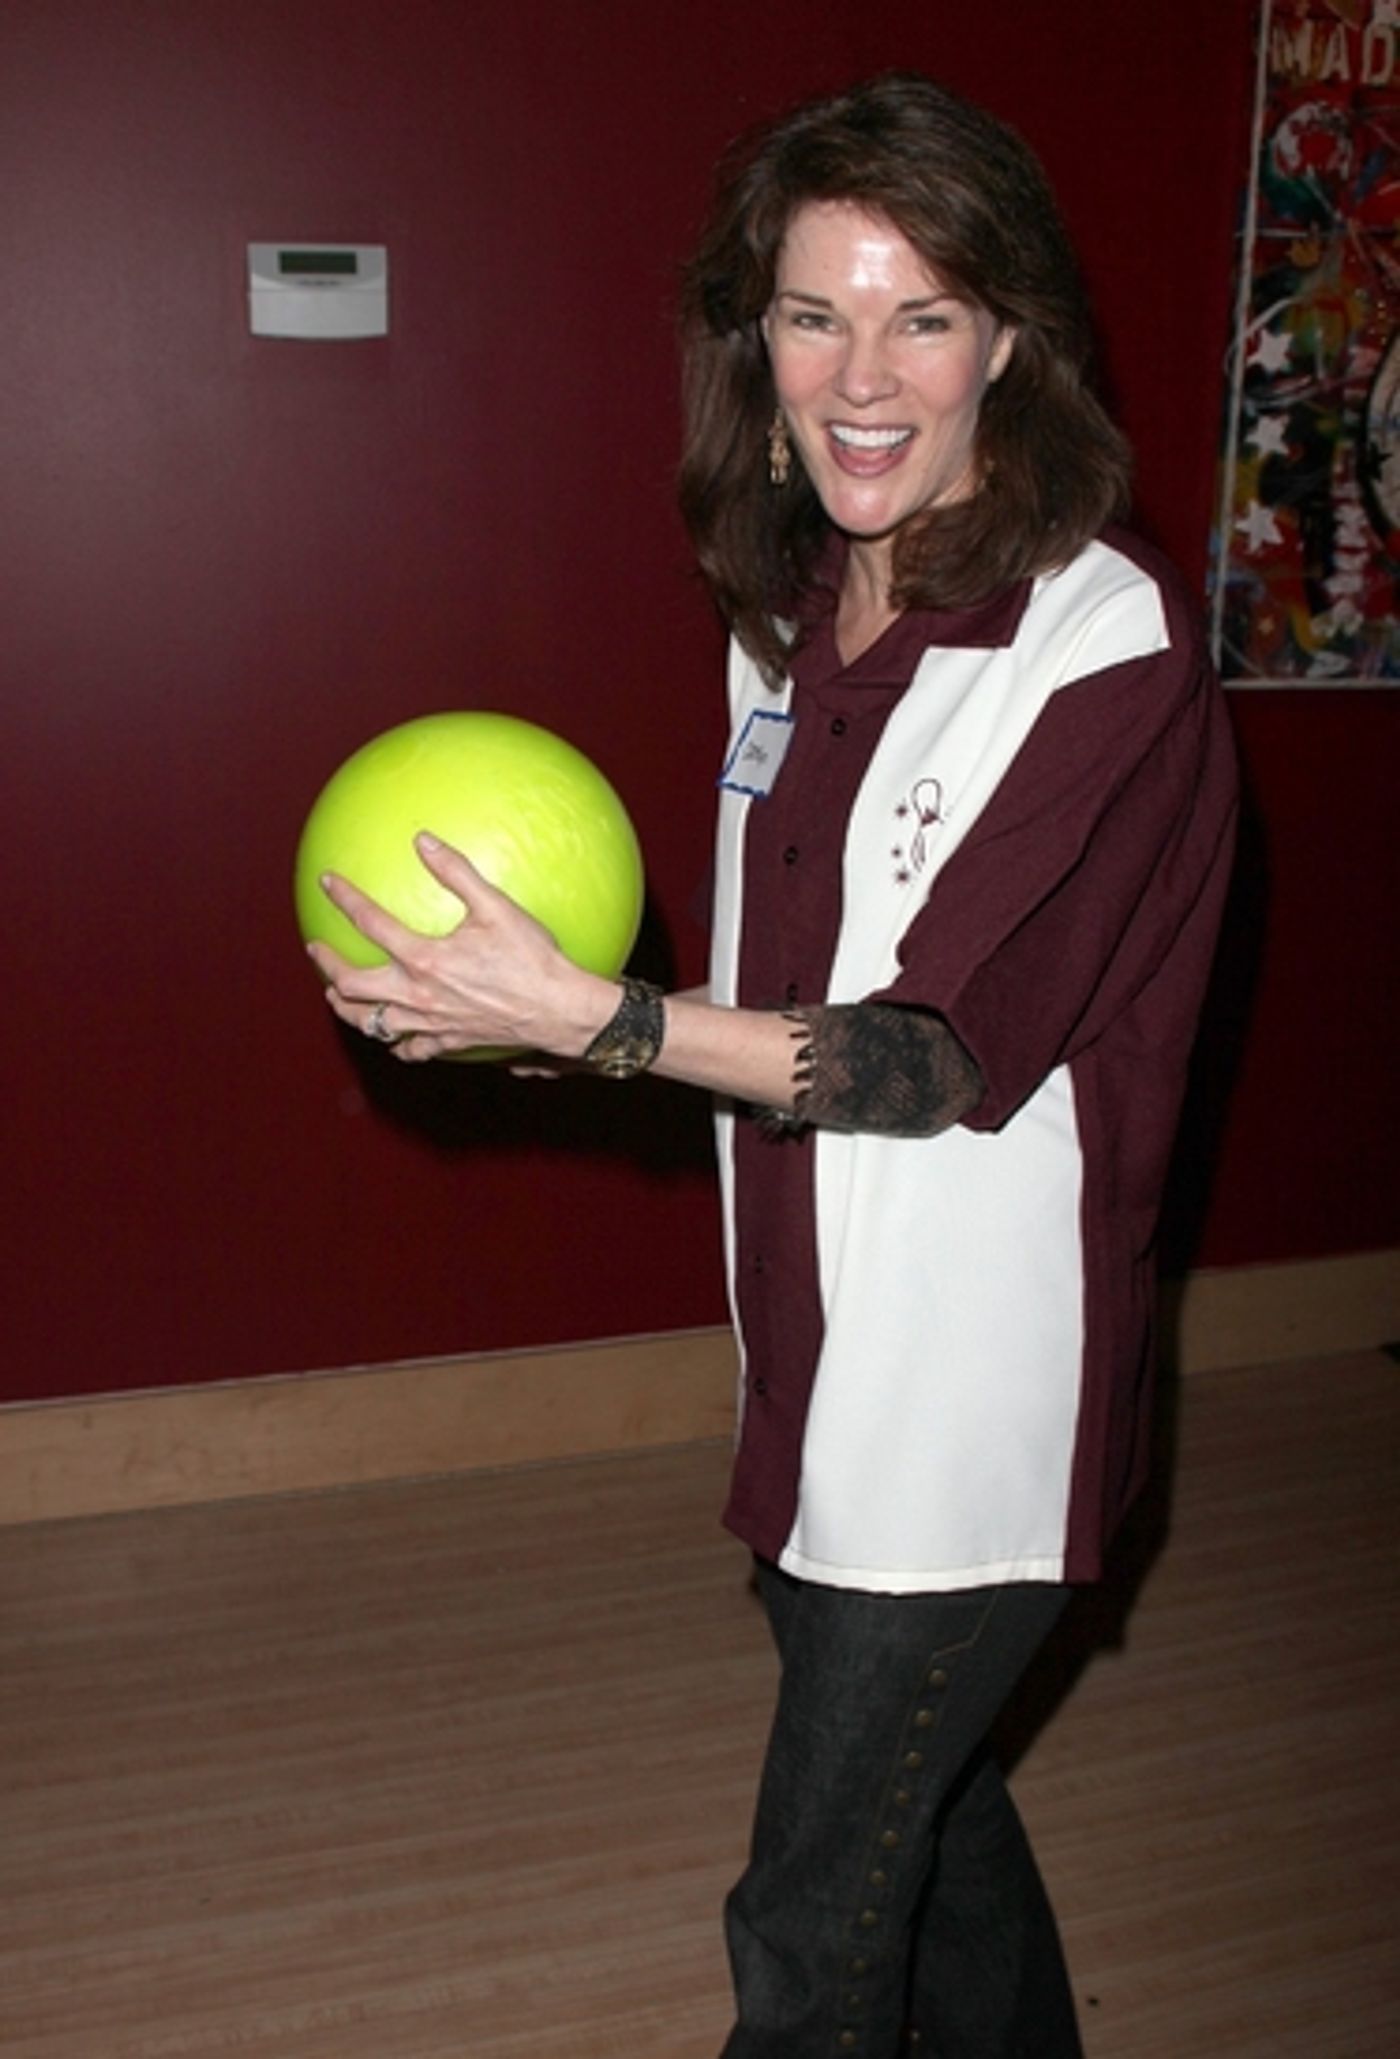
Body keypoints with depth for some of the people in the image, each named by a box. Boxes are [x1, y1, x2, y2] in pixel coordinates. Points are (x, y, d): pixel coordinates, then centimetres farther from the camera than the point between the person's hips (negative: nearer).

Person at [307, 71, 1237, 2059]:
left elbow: (949, 1057, -22)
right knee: (921, 1794, 27)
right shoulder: (792, 614, 4)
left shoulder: (1110, 646, -19)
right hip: (821, 1344, 8)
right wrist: (515, 1001, 4)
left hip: (969, 1388, -7)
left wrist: (593, 1017, -29)